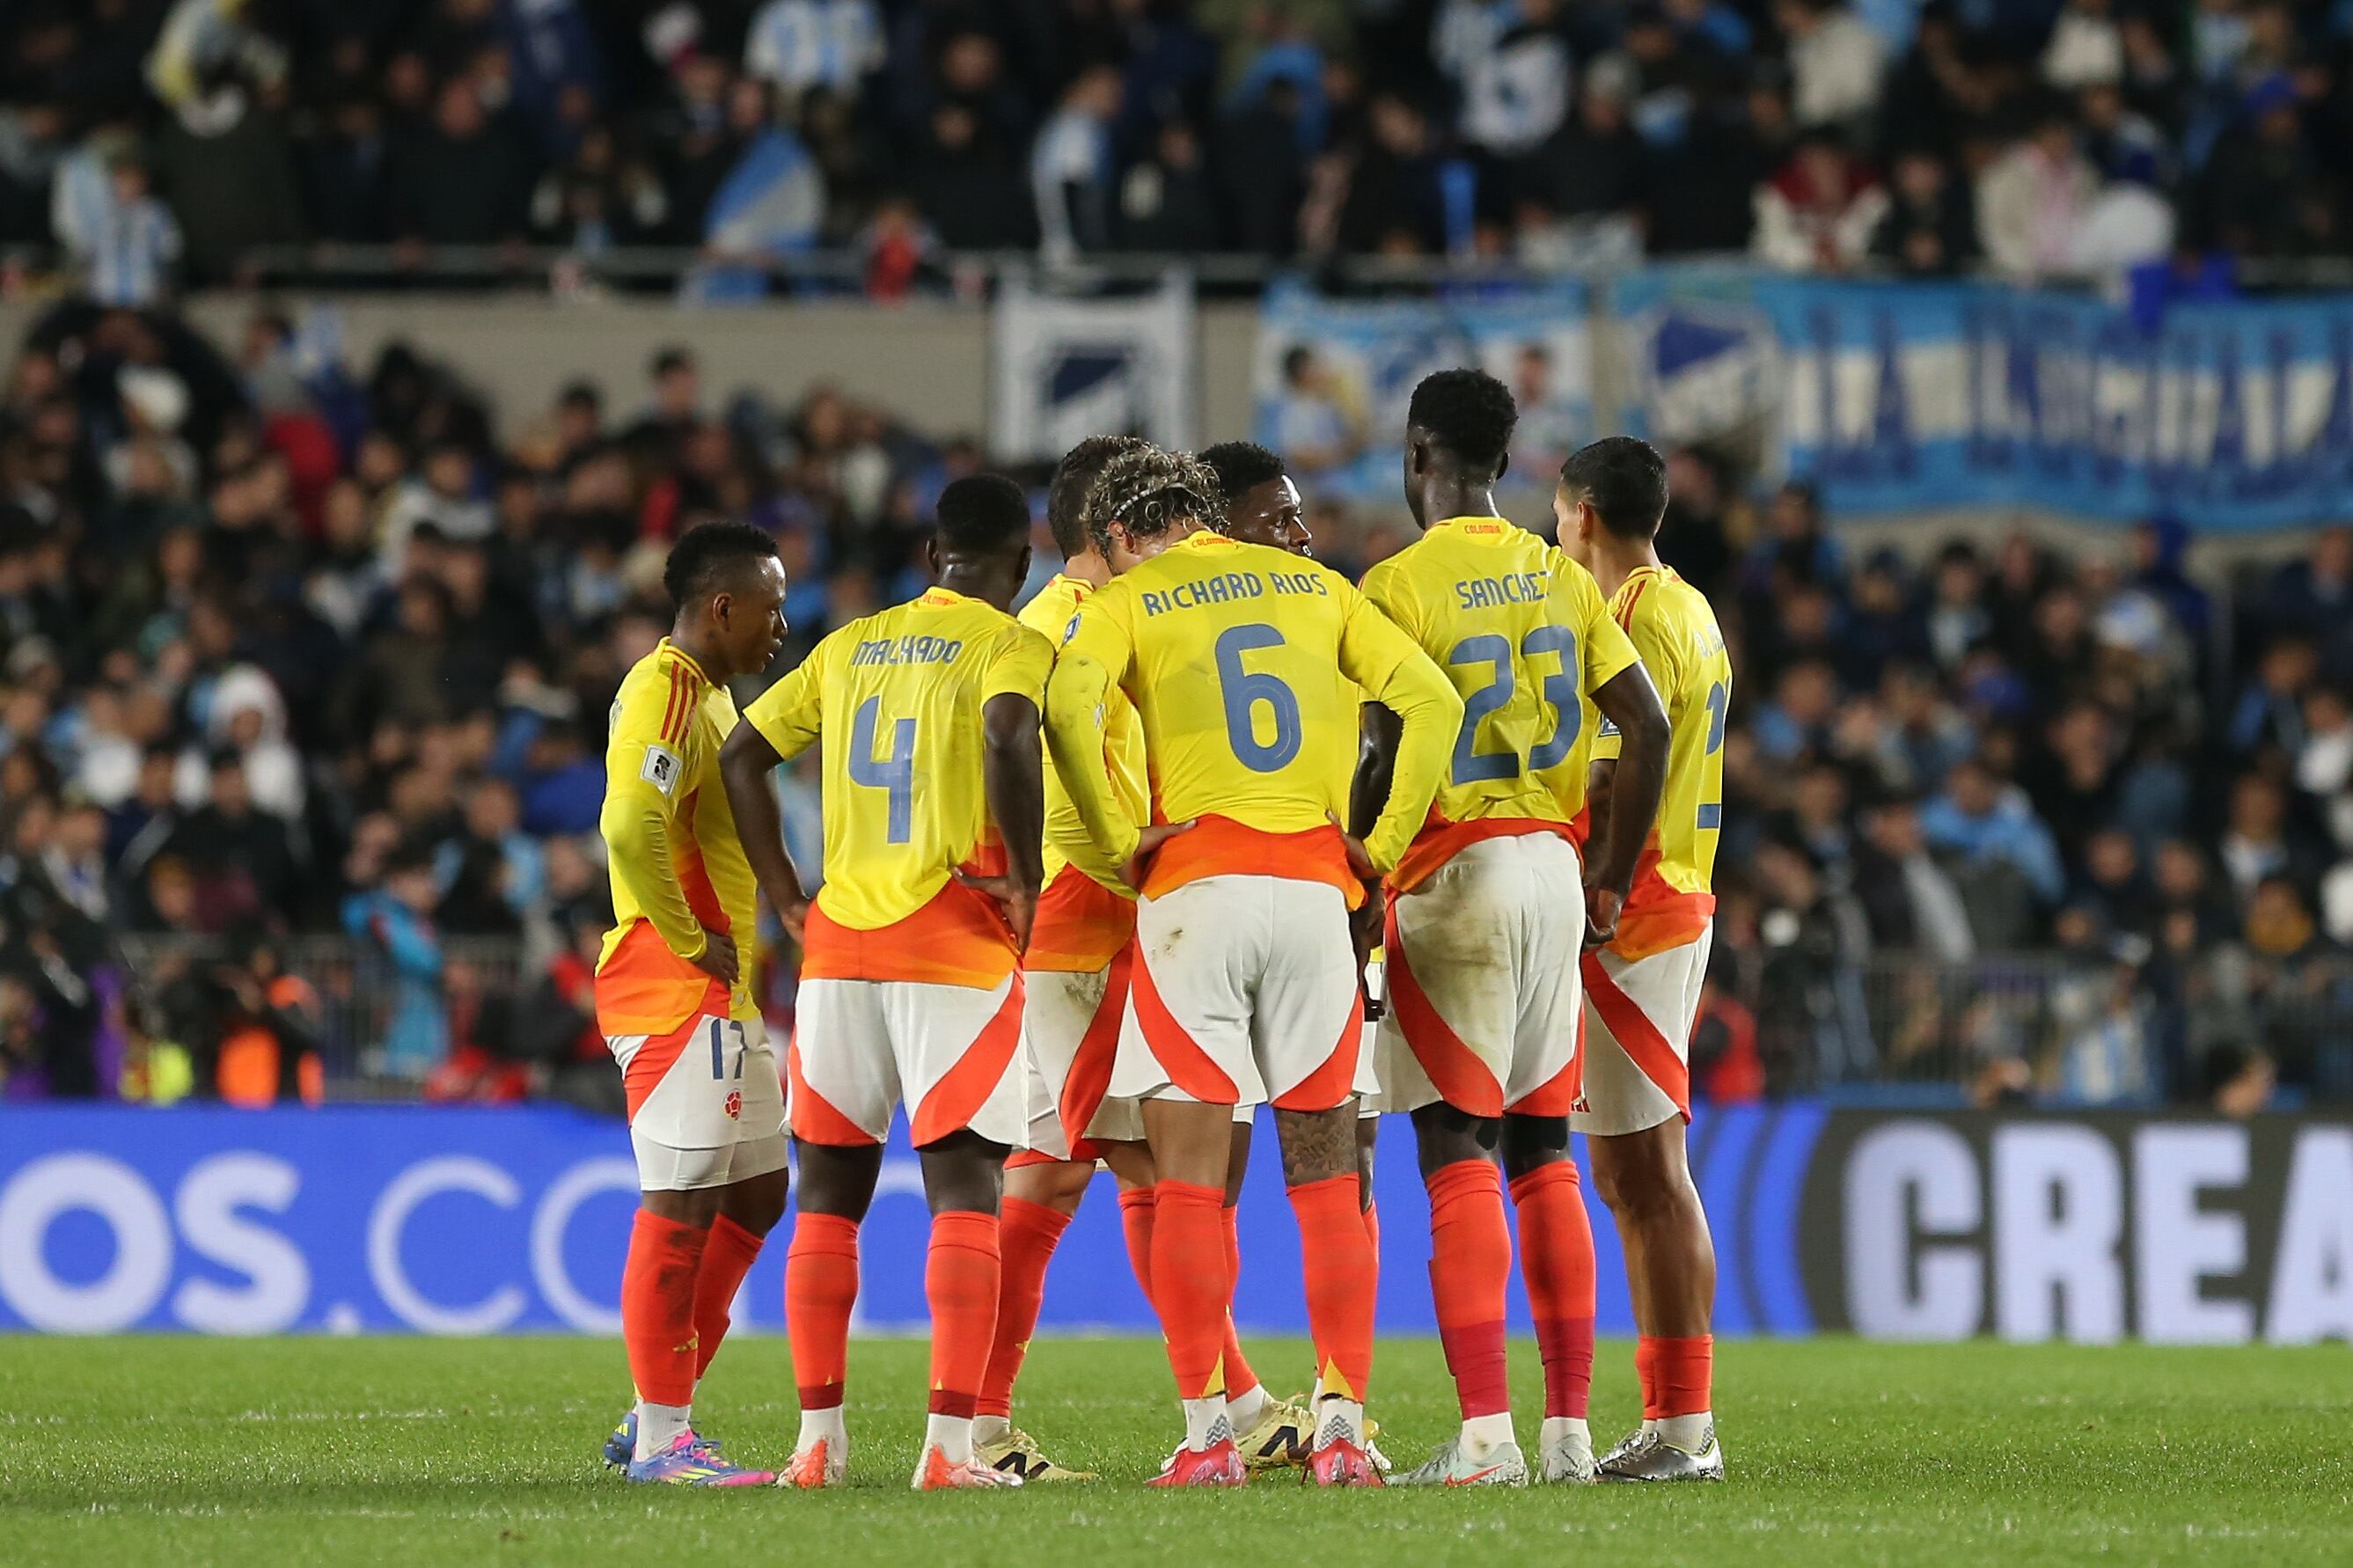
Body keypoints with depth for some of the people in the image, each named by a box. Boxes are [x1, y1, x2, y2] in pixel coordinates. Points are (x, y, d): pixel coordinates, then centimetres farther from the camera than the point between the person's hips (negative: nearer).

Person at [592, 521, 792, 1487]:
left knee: (755, 1193, 13)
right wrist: (694, 944, -20)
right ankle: (662, 1437, -5)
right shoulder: (667, 694, -14)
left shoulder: (705, 693, 19)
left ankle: (656, 1416, 17)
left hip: (721, 992, 11)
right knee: (682, 1207, -8)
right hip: (678, 993, -11)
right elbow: (631, 828, -29)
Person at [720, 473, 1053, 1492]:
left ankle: (819, 1435, 9)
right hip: (955, 949, -5)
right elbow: (1009, 732, -24)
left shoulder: (851, 647, 15)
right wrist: (1027, 880, -16)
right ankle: (951, 1440, -15)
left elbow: (742, 755, 16)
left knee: (829, 1197, 12)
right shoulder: (1009, 644, -3)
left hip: (839, 945, 5)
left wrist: (786, 899, 16)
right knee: (965, 1196, -5)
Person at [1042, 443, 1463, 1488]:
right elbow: (1431, 699, 7)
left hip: (1197, 882, -3)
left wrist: (1117, 842, -6)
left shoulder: (1130, 599, 6)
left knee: (1189, 1172, -1)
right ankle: (1342, 1425, 0)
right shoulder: (1313, 586, 17)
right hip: (1316, 883, 3)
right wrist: (1384, 844, 7)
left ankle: (1208, 1434, -8)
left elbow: (1068, 704, -14)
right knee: (1326, 1168, 7)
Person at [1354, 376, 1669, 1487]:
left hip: (1451, 877, -6)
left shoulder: (1400, 586, -8)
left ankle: (1484, 1435, -13)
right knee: (1541, 1155, 11)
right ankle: (1569, 1429, 10)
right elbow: (1647, 727, 8)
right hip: (1550, 869, 6)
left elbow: (1391, 758, -16)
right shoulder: (1559, 579, 11)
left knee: (1458, 1158, -7)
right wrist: (1612, 877, 14)